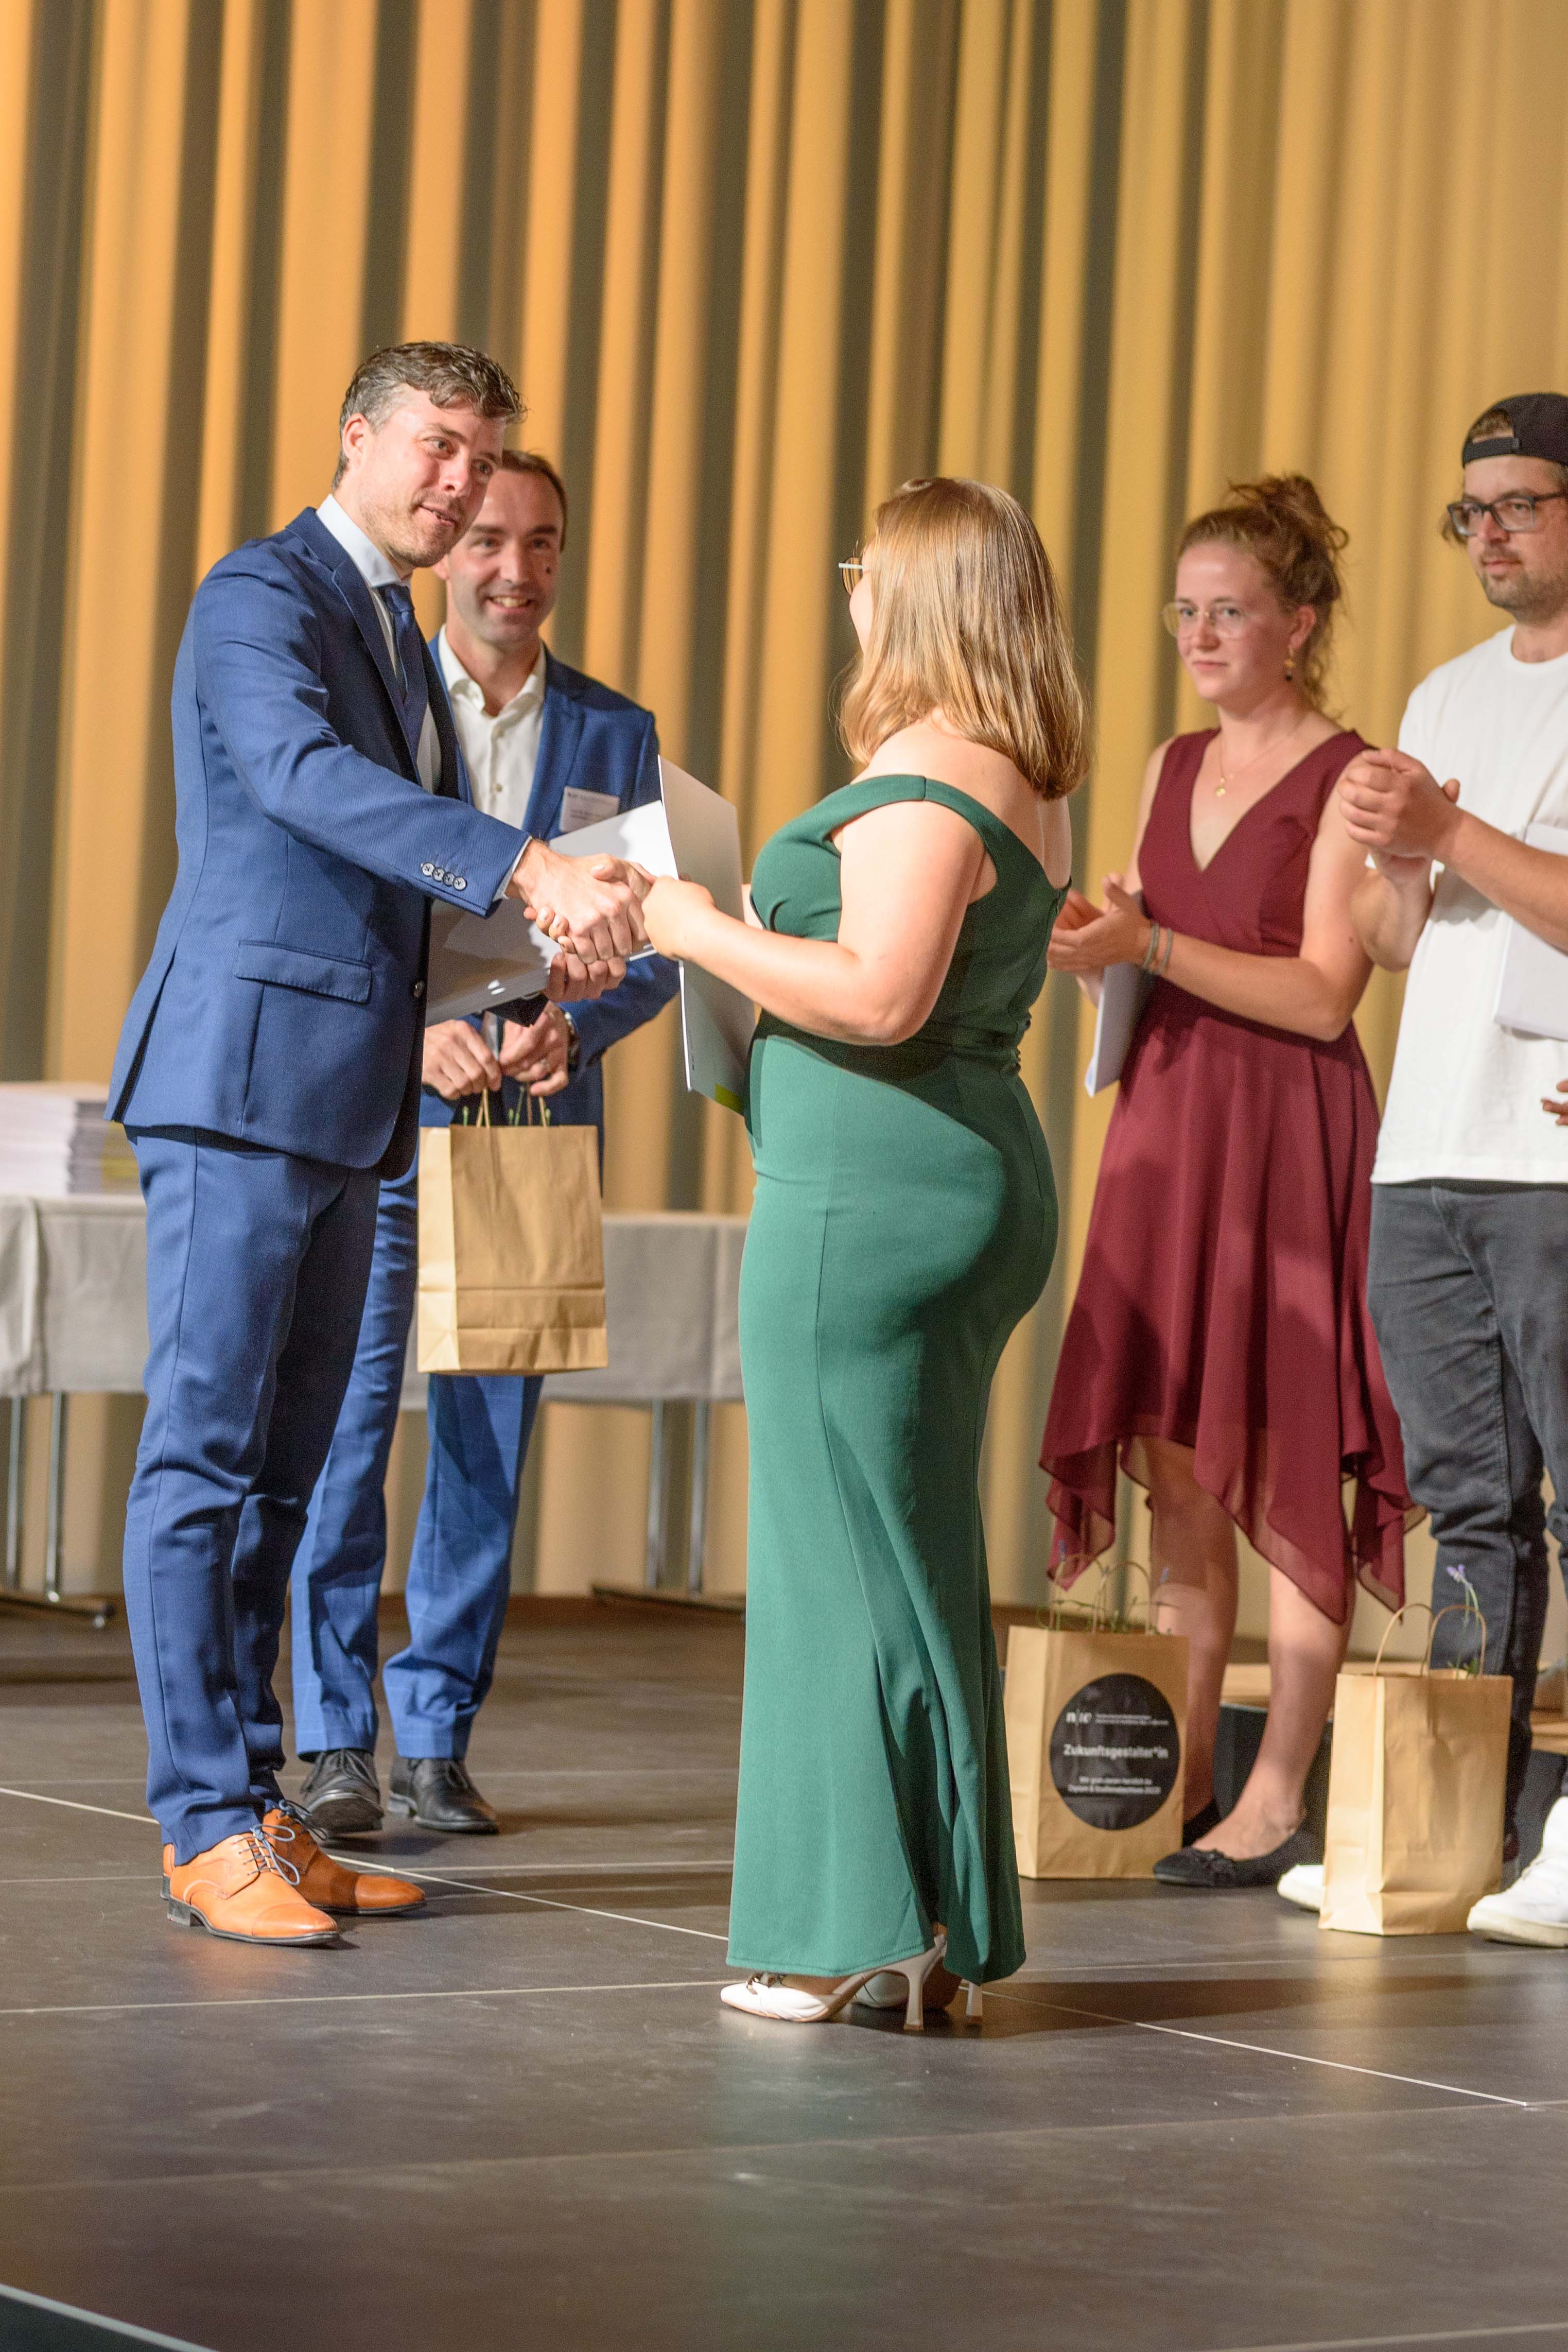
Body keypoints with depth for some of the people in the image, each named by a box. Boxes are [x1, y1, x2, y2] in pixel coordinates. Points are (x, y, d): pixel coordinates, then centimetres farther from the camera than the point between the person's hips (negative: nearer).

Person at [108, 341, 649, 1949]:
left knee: (283, 1466, 9)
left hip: (349, 1097, 9)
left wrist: (551, 943, 4)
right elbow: (309, 773, -25)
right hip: (244, 1075, -9)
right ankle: (206, 1825, -7)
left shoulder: (403, 641, 21)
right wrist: (532, 871, -35)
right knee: (207, 1450, -7)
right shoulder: (262, 594, -7)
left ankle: (251, 1809, 12)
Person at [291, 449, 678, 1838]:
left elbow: (651, 947, 9)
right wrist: (412, 1037, -16)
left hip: (536, 1122, 3)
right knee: (345, 1421, -6)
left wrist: (575, 1029, -11)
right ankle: (338, 1740, 0)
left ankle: (439, 1737, 11)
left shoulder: (615, 734, 10)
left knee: (492, 1440, 4)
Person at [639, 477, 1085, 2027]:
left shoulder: (924, 778, -15)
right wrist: (752, 922, 22)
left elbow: (878, 996, -24)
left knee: (850, 1550, -4)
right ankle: (929, 1932, 17)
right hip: (973, 1170, 10)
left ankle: (863, 1938, -2)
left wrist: (705, 933, -13)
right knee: (911, 1550, 13)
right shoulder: (1023, 781, 16)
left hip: (870, 1190, -10)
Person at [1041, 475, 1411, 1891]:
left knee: (1284, 1476, -5)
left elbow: (1322, 994, -14)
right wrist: (1083, 939, 0)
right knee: (1175, 1466, 7)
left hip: (1288, 1136, -7)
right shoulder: (1175, 770, 15)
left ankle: (1278, 1802, -1)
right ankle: (1181, 1781, 13)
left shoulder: (1347, 779, -7)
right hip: (1166, 1123, 7)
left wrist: (1145, 946, -19)